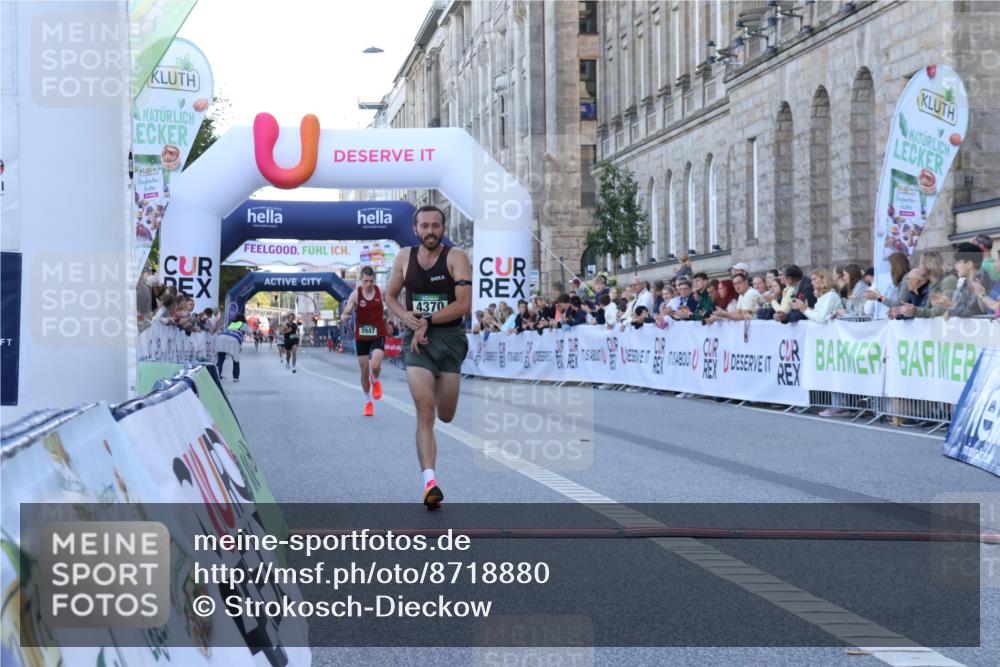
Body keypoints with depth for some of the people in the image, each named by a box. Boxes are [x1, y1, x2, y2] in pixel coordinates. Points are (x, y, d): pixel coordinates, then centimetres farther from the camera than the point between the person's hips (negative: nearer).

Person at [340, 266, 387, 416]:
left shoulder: (380, 292, -4)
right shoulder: (356, 294, -8)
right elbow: (347, 311, -17)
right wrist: (345, 315, -39)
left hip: (378, 335, -1)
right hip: (361, 336, 1)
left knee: (375, 366, -22)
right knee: (364, 371, 8)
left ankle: (376, 381, 15)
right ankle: (368, 402, 26)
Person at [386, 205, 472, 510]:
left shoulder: (456, 258, -6)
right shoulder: (404, 258, 5)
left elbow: (464, 305, -13)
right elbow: (391, 296, 16)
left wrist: (427, 320, -16)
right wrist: (406, 317, -4)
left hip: (450, 338, 0)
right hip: (417, 339, 1)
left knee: (446, 416, 10)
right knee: (425, 412, -14)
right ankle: (430, 482, -19)